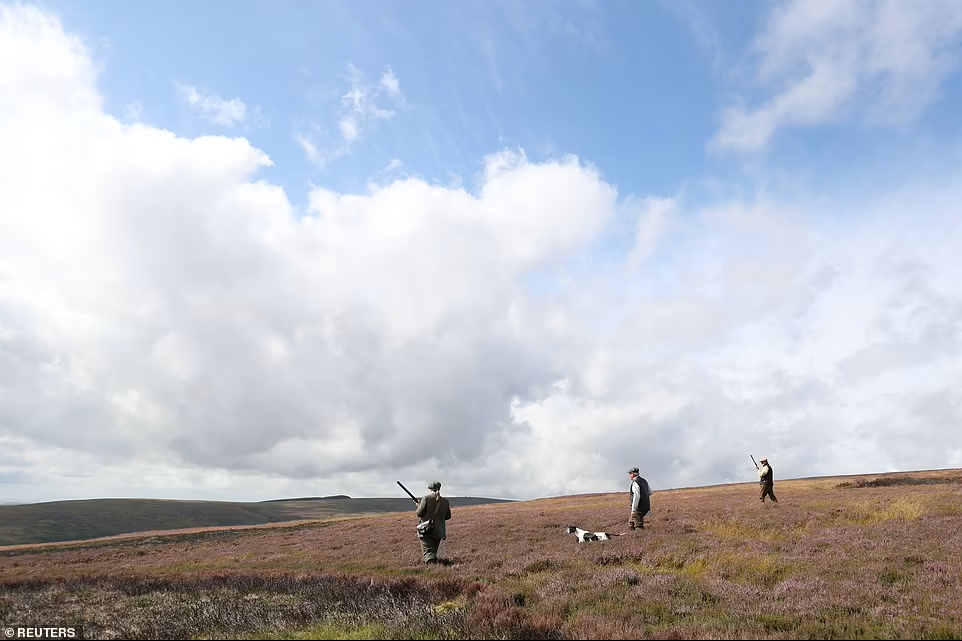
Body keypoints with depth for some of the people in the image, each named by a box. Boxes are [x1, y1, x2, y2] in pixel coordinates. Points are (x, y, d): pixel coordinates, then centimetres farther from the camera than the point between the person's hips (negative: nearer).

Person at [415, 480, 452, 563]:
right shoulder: (445, 501, 4)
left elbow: (419, 513, -9)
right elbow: (448, 517, 12)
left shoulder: (426, 498, -9)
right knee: (433, 551, 21)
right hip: (438, 531, 5)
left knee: (428, 552, -7)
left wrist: (418, 506, 11)